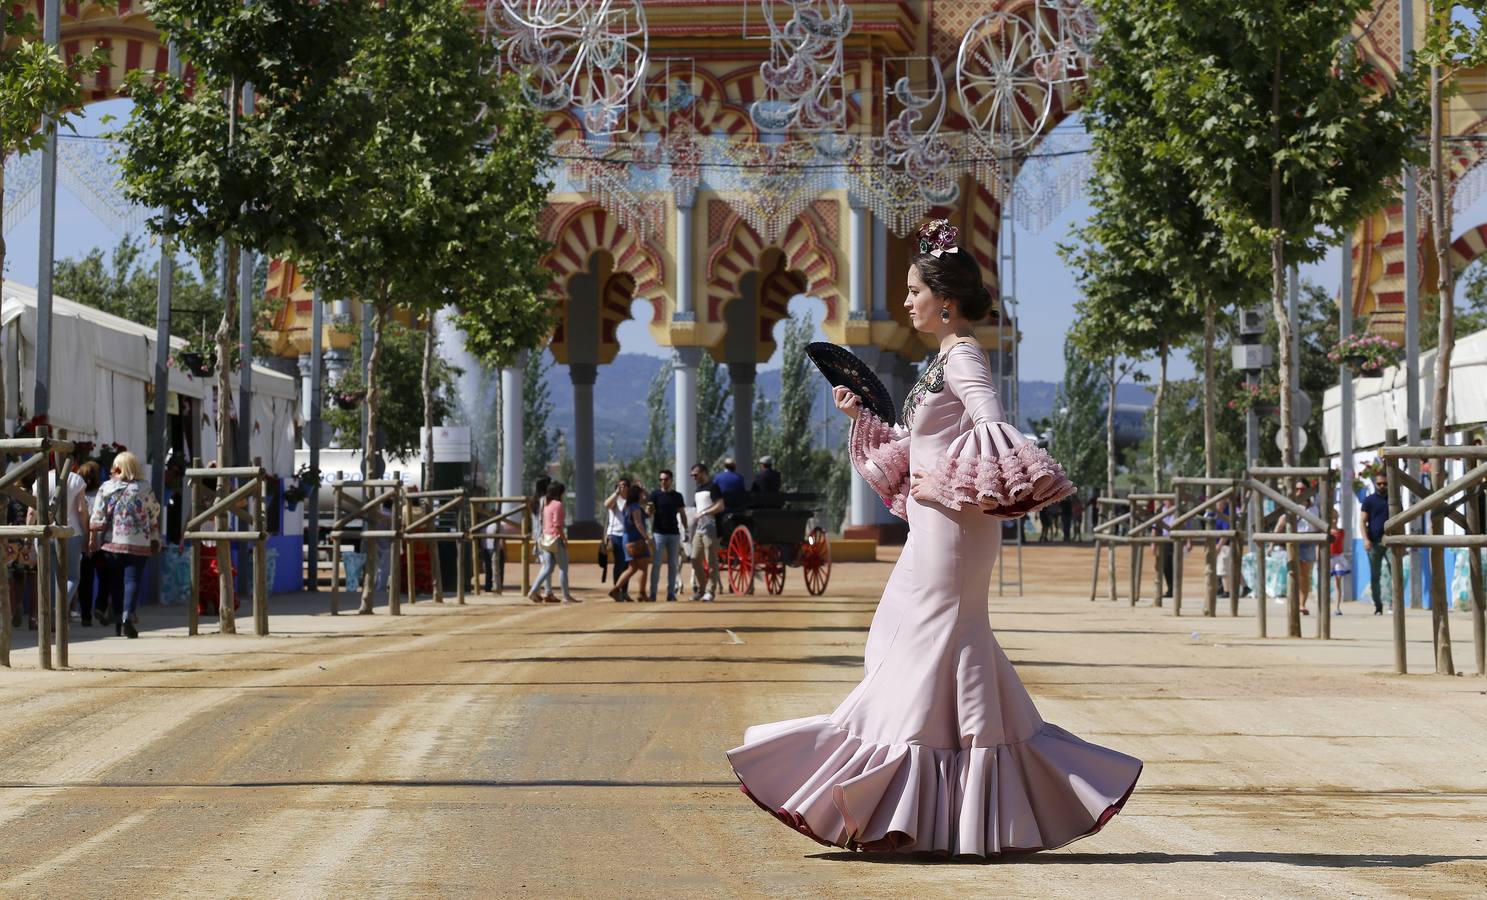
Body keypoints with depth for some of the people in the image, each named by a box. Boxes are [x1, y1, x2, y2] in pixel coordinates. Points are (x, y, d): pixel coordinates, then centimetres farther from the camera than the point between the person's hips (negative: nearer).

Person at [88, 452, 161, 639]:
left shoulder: (106, 489, 0)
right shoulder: (145, 489, 2)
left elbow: (97, 517, -3)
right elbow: (154, 518, 8)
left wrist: (92, 539, 3)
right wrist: (155, 541, 18)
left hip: (111, 544, 1)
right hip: (138, 544, -1)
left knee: (115, 583, 12)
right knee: (133, 580, -5)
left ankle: (119, 621, 17)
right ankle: (129, 615, -25)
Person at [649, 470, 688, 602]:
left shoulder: (677, 496, 9)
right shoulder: (655, 494, 2)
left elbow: (682, 514, 13)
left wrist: (686, 531, 6)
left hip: (674, 533, 3)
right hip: (659, 532, -3)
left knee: (673, 564, 4)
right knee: (656, 564, -5)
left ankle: (671, 593, 9)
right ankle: (653, 592, -3)